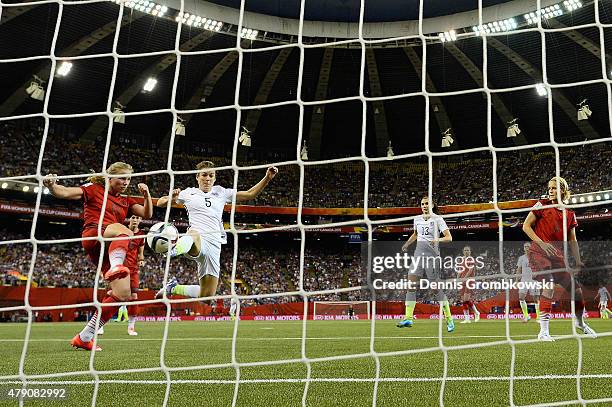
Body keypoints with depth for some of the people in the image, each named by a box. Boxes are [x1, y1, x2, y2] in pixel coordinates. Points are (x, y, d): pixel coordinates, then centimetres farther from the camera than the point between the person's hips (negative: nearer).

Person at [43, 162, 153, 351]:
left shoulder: (126, 201, 26)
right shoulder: (94, 189, 12)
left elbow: (147, 214, 15)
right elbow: (64, 193, 0)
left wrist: (147, 195, -1)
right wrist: (51, 186, -21)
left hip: (110, 251, 6)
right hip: (93, 236, -6)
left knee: (123, 294, -5)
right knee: (124, 231, -39)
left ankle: (84, 337, 3)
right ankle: (116, 266, -69)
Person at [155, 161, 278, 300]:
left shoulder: (221, 193, 20)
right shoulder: (189, 193, 14)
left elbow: (250, 194, 18)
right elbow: (160, 203, 17)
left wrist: (267, 178, 5)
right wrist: (171, 198, -7)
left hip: (214, 245, 4)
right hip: (197, 240, -4)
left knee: (207, 295, 5)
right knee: (194, 236, -44)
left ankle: (174, 288, 27)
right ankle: (173, 252, -75)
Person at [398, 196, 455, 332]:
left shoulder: (437, 219, -3)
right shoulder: (417, 219, 13)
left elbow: (449, 237, -9)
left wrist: (438, 240, -27)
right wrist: (407, 244, 17)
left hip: (432, 256, -5)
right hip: (418, 254, 5)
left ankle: (449, 319, 6)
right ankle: (408, 318, -3)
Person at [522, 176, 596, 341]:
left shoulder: (570, 214, 11)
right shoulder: (542, 205, -1)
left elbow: (572, 240, 15)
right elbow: (526, 226, -3)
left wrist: (578, 261, 7)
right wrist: (542, 243, -13)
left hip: (557, 255, 5)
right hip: (539, 252, -5)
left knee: (576, 288, 6)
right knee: (548, 286, -23)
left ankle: (579, 322, 35)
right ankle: (543, 331, -18)